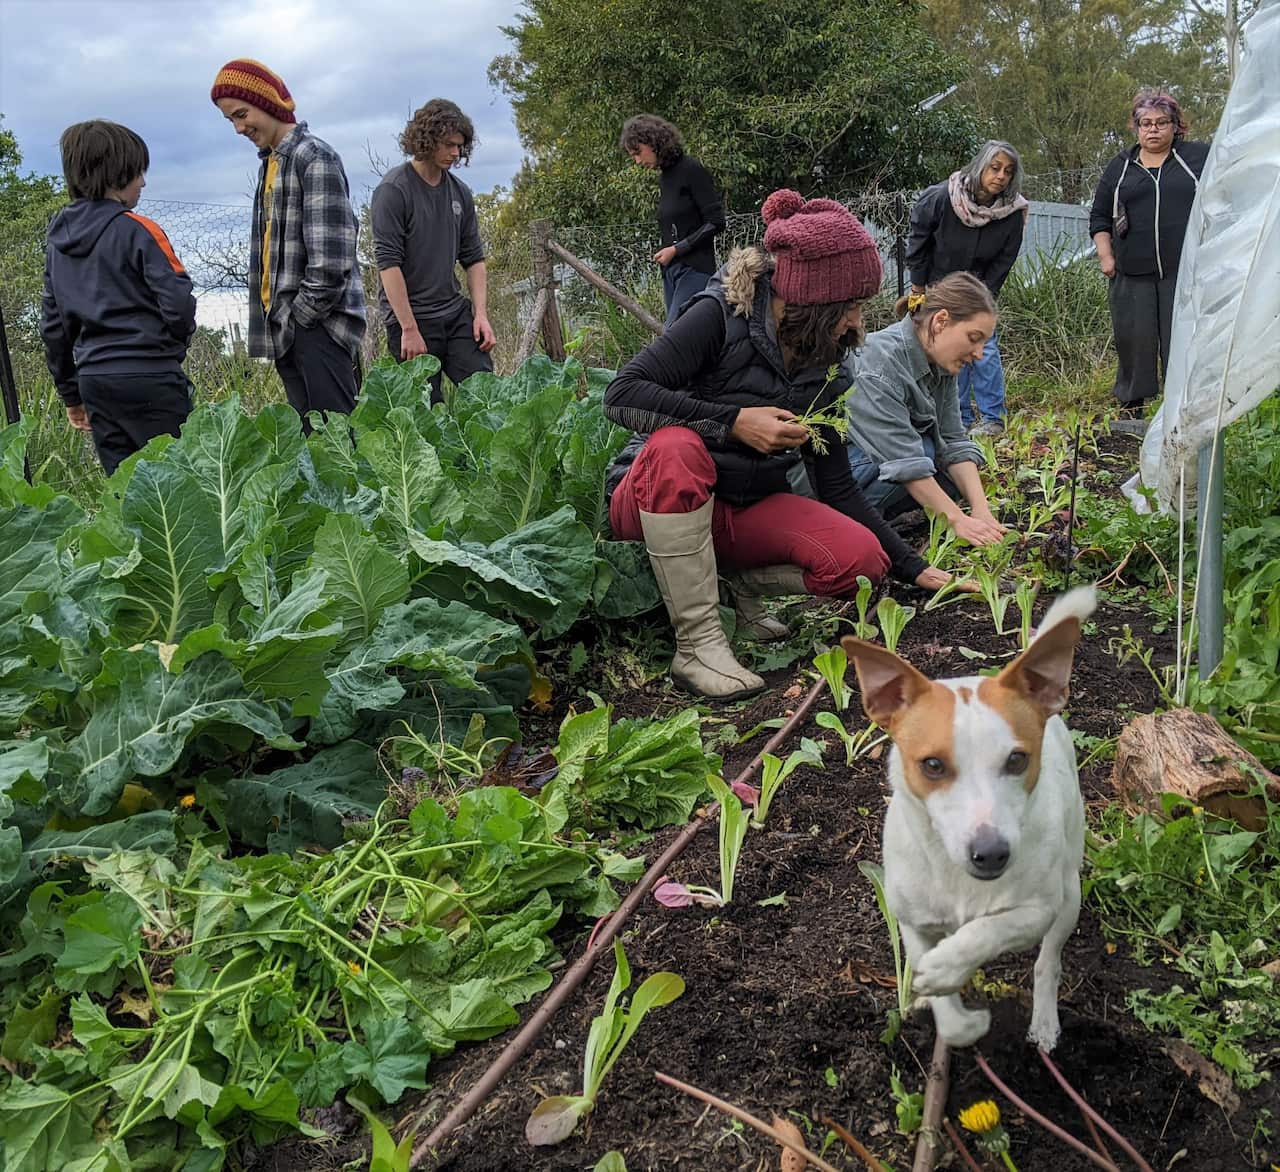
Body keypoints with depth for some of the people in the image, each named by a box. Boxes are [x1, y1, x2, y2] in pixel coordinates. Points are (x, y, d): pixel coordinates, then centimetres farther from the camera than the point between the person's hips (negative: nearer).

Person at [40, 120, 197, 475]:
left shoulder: (58, 240, 13)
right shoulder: (138, 231, -9)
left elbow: (52, 324, 15)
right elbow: (178, 303, -15)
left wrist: (71, 393, 22)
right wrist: (173, 348, 6)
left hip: (93, 379, 7)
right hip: (148, 377, -7)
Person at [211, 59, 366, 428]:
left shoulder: (315, 158, -10)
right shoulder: (270, 162, 18)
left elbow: (331, 262, -18)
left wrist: (300, 316, -12)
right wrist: (279, 321, 13)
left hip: (318, 324, -9)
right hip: (286, 327, 9)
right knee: (308, 431, 9)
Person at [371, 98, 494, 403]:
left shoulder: (460, 192, 11)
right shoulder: (394, 190, -9)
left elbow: (473, 257, 15)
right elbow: (388, 262, -14)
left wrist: (481, 313, 2)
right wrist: (409, 329, -19)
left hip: (456, 313, 6)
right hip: (410, 318, -6)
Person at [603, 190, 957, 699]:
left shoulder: (823, 371, 2)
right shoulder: (722, 314, -15)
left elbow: (836, 488, 6)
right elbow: (621, 394, -23)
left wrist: (913, 567, 3)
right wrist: (733, 421, -27)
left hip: (741, 512, 5)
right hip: (654, 500, -4)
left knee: (862, 560, -22)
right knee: (675, 447, -41)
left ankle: (741, 582, 3)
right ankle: (697, 644, -33)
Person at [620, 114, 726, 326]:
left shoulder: (691, 170, -7)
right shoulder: (663, 177, 17)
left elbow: (716, 222, -11)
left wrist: (676, 249, -12)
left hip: (694, 270, -8)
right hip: (670, 271, 8)